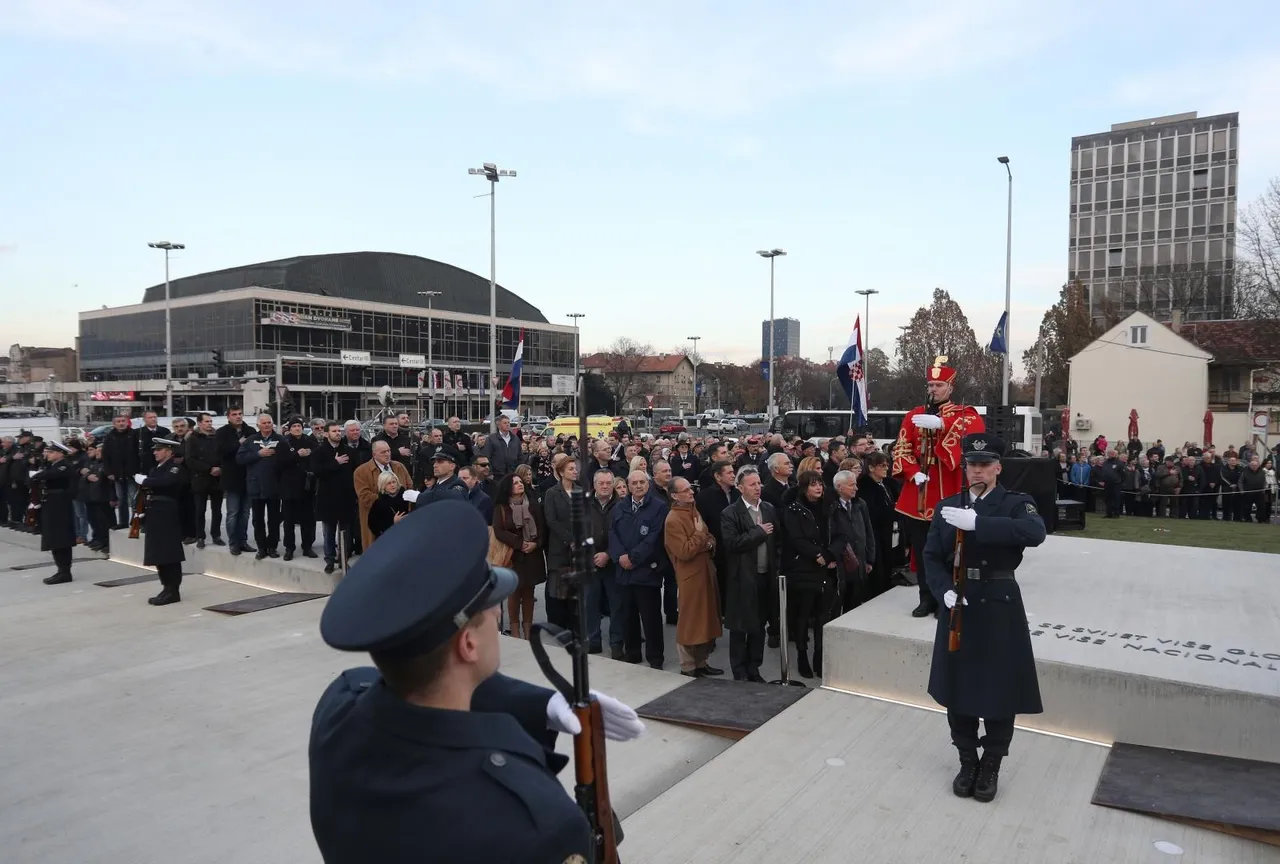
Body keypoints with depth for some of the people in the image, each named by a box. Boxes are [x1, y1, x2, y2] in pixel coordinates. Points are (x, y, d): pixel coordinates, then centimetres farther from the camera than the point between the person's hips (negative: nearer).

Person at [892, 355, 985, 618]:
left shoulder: (965, 413, 2)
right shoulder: (914, 414, 11)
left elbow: (977, 431, -22)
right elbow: (902, 448, 5)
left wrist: (942, 423, -35)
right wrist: (913, 473, -13)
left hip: (947, 494, -3)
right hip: (918, 493, 3)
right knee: (921, 549, 9)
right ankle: (926, 599, 20)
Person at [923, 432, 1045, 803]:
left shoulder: (1016, 504, -4)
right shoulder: (947, 506, 6)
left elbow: (1036, 533, -27)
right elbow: (932, 556, 4)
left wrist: (977, 523, -33)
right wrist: (945, 591, -15)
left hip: (999, 606, -3)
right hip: (959, 605, 3)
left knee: (1000, 689, 6)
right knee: (958, 686, 11)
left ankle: (991, 766, 26)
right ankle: (967, 761, 30)